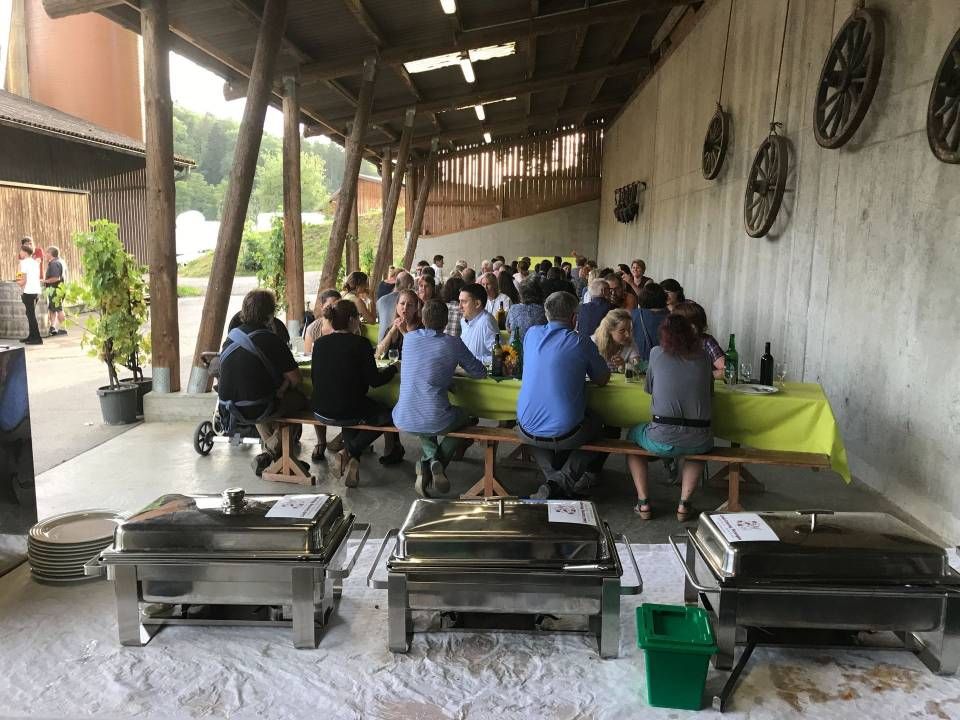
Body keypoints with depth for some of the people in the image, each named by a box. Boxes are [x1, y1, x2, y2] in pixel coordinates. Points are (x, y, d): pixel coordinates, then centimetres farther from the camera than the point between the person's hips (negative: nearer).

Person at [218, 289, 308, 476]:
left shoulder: (232, 336, 4)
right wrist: (283, 387, 10)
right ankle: (273, 452, 13)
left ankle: (271, 450, 32)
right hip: (256, 411, -7)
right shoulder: (271, 340, -16)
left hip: (229, 407, 7)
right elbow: (295, 379, -13)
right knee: (300, 398, 14)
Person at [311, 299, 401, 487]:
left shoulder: (319, 343, 2)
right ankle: (350, 452, 6)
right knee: (387, 413, 18)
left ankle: (351, 454, 18)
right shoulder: (360, 343, -13)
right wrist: (393, 368, 9)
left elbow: (318, 378, 13)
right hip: (348, 413, -6)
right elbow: (374, 381, -10)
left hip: (321, 411, 6)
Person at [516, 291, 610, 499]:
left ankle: (552, 476, 20)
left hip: (527, 430, 4)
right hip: (563, 433, -4)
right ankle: (564, 481, 8)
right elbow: (603, 380, 4)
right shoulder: (581, 343, -9)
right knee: (596, 424, 28)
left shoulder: (532, 334, 3)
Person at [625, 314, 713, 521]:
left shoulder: (657, 353, 1)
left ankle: (643, 502, 20)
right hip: (698, 442, 2)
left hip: (662, 441, -2)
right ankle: (684, 503, 23)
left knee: (632, 434, 30)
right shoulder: (702, 357, 6)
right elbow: (710, 393, 18)